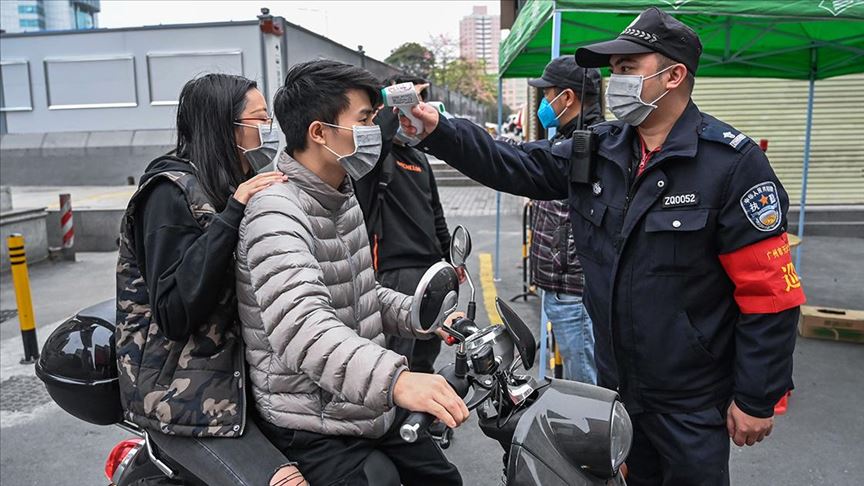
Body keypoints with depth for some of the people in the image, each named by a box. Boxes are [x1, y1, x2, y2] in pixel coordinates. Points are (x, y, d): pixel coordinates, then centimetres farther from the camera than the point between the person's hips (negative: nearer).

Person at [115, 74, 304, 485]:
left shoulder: (235, 185, 11)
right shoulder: (172, 191, -13)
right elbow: (174, 312, -22)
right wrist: (233, 213, -26)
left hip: (236, 370, 8)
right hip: (183, 393, -8)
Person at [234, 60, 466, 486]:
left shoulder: (343, 198, 8)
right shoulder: (275, 213, -22)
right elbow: (299, 326, -38)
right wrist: (394, 378, -51)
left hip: (374, 409, 9)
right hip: (317, 430, -9)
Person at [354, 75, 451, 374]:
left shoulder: (419, 159, 18)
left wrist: (450, 258, 25)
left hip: (432, 266, 9)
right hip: (396, 269, -8)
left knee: (428, 351, 20)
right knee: (398, 355, -6)